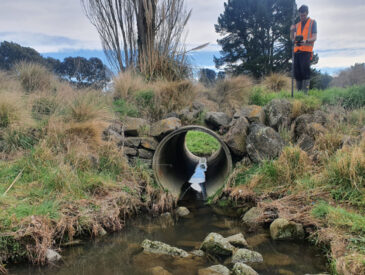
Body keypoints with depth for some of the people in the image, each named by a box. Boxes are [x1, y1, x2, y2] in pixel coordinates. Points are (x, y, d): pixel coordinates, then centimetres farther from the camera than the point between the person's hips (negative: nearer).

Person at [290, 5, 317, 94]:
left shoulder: (312, 22, 9)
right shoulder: (297, 25, 22)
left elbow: (314, 38, -1)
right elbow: (292, 38, 15)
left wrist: (306, 41, -21)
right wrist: (292, 31, -6)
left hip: (306, 51, -4)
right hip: (297, 51, 5)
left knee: (305, 71, -15)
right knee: (297, 72, 0)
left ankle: (305, 92, -17)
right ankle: (298, 92, 6)